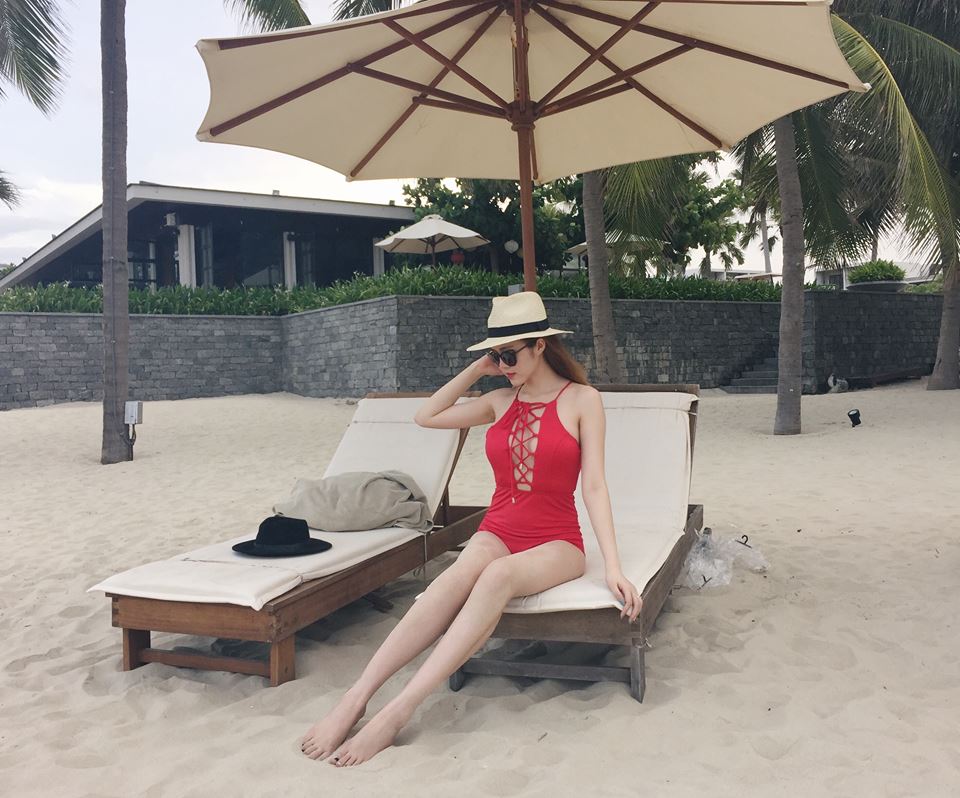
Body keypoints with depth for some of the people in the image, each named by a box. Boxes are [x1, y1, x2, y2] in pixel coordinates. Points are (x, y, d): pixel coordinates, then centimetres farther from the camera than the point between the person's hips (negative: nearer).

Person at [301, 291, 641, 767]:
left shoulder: (581, 400, -1)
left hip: (556, 542, -3)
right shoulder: (500, 402, 12)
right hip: (497, 531, 3)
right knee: (457, 577, -33)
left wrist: (612, 566, -16)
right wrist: (477, 370, 9)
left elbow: (593, 486, -7)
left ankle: (399, 709, -43)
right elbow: (426, 417, 15)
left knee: (498, 575, -38)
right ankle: (355, 699, -42)